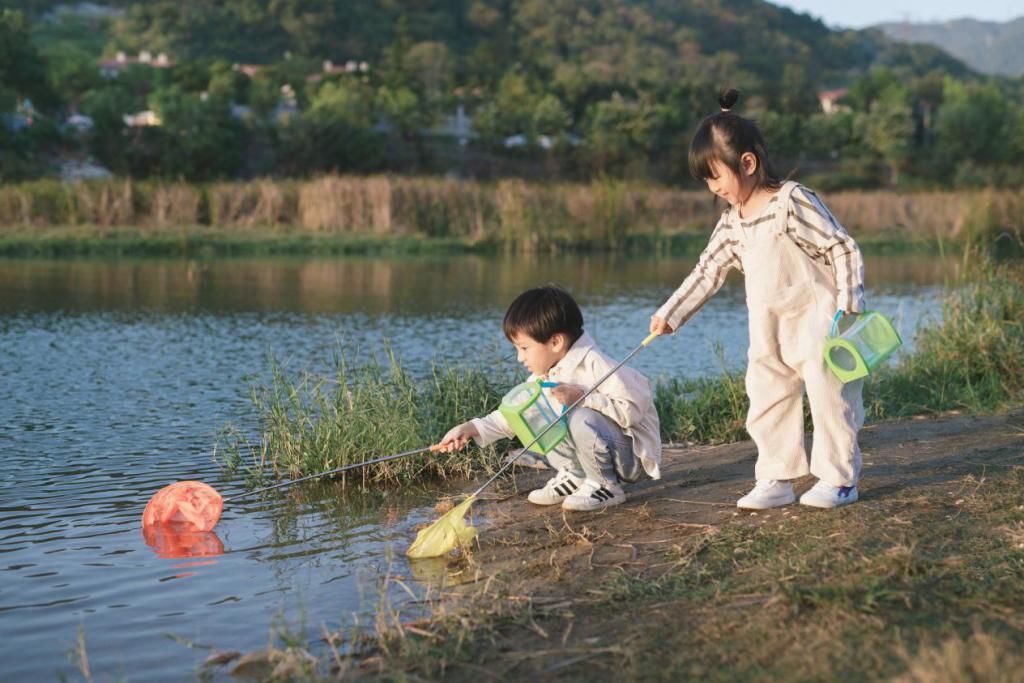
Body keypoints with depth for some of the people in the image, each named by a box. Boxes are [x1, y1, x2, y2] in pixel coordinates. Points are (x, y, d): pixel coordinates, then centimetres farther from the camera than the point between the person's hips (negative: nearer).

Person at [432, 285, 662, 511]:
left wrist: (583, 397, -32)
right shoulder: (545, 375, 3)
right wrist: (472, 429, -9)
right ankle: (574, 476, 6)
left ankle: (606, 486, -14)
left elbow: (632, 410, -28)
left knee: (581, 418, -33)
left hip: (630, 455, -8)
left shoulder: (594, 365, -23)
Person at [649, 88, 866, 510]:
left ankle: (839, 479, 6)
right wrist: (669, 315, 10)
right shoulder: (732, 222, 7)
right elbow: (707, 272, 13)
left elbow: (843, 249, -14)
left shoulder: (793, 202, -16)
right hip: (770, 336, 8)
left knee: (829, 398, -4)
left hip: (817, 321, -8)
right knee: (767, 403, 8)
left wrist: (847, 305, -19)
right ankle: (776, 480, 15)